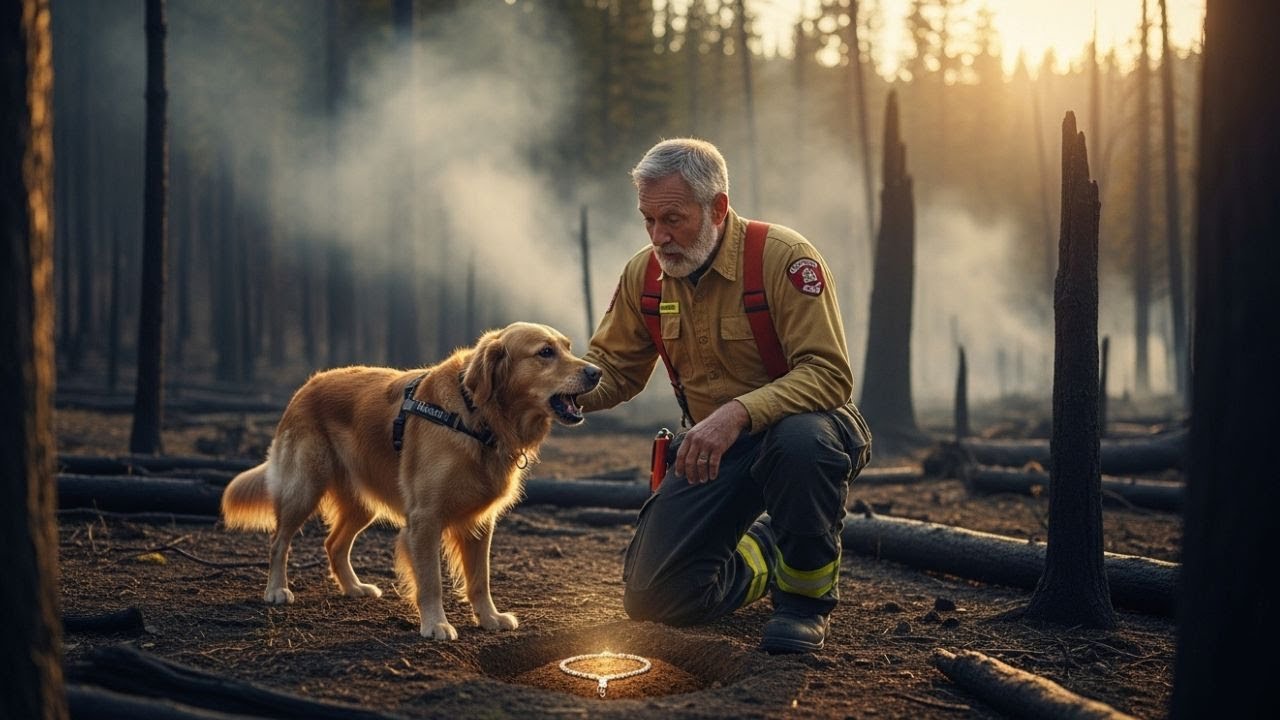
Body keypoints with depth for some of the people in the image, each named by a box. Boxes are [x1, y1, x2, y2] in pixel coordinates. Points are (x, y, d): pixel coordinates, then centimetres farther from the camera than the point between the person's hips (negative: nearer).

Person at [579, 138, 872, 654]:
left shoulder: (785, 257, -21)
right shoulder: (644, 274, -4)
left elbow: (829, 374, -28)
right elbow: (612, 367, 7)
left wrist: (739, 412, -43)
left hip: (800, 426, -5)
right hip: (712, 449, 5)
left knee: (801, 439, -43)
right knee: (650, 597, -6)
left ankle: (806, 595, -15)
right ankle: (763, 556, 27)